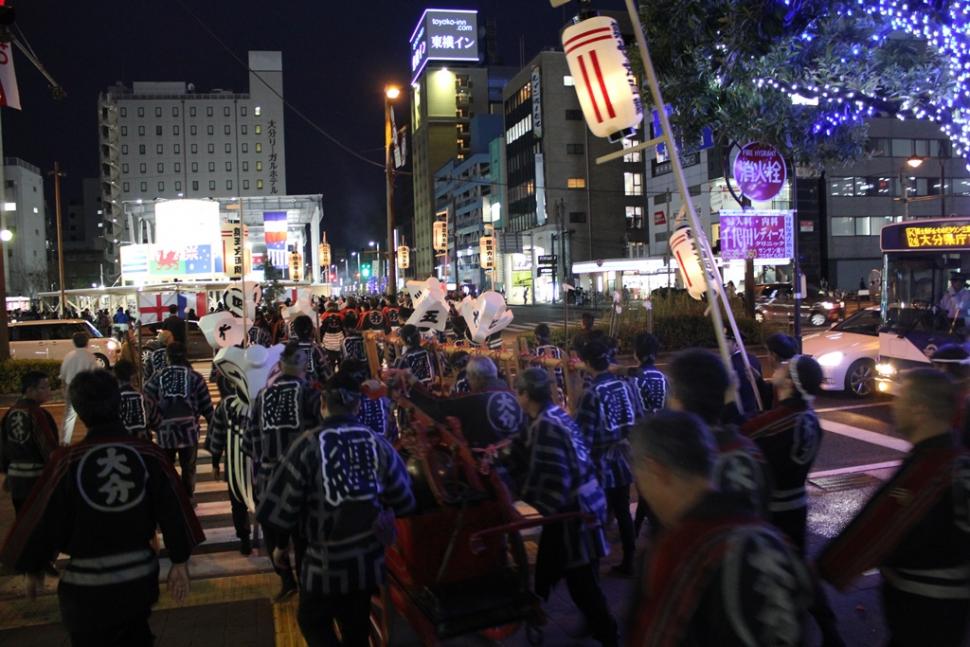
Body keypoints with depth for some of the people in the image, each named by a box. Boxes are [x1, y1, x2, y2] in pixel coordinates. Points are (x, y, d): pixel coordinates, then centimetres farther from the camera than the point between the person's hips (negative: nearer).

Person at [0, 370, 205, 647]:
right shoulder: (150, 454, -10)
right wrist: (179, 562, 5)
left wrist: (33, 569, 10)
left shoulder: (67, 462, -16)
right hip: (140, 576, 2)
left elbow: (43, 520, -8)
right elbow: (173, 511, -6)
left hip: (87, 583, -2)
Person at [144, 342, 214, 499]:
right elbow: (206, 405, -3)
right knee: (188, 468, 13)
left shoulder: (158, 376, 0)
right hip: (189, 430, -1)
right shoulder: (194, 377, -3)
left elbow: (146, 399, -13)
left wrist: (156, 423, -4)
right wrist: (213, 424, 7)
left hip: (165, 431, 1)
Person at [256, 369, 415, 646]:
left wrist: (282, 544, 8)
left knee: (313, 622, 19)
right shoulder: (377, 443, -6)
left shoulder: (308, 444, -14)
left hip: (325, 561, -3)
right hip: (369, 561, 3)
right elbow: (403, 501, 2)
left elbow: (280, 503, -11)